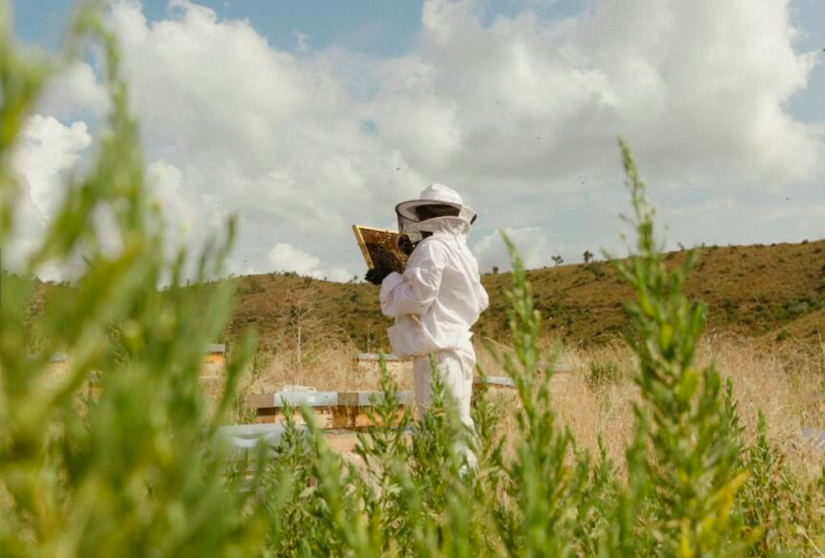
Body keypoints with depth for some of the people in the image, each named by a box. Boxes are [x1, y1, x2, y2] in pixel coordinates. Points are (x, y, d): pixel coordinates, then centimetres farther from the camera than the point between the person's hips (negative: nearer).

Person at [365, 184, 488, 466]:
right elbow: (480, 302, 26)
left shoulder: (433, 246, -10)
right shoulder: (463, 251, 18)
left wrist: (389, 280, -1)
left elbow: (417, 297, -15)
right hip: (460, 345, 10)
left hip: (437, 350, -10)